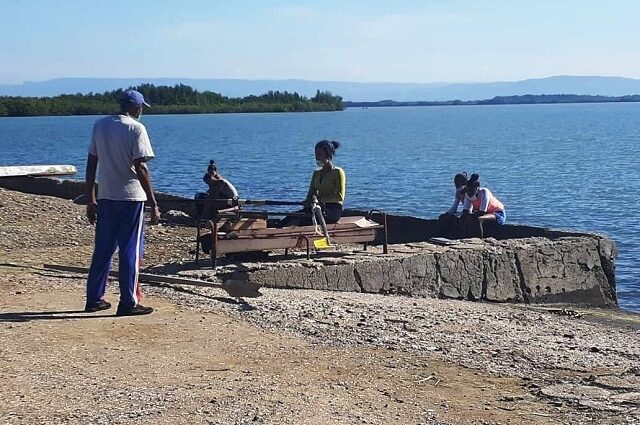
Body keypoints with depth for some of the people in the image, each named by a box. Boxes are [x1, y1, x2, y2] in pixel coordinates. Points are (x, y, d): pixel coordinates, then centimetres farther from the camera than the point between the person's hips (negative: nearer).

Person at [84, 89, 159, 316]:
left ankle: (94, 299, 20)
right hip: (131, 197, -5)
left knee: (102, 250, 14)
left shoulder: (100, 125, 8)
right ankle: (128, 303, 3)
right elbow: (140, 168, -15)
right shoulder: (136, 128, -8)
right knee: (130, 251, 1)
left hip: (105, 197, 6)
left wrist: (90, 200, 14)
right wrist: (153, 204, -12)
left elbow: (91, 164, 9)